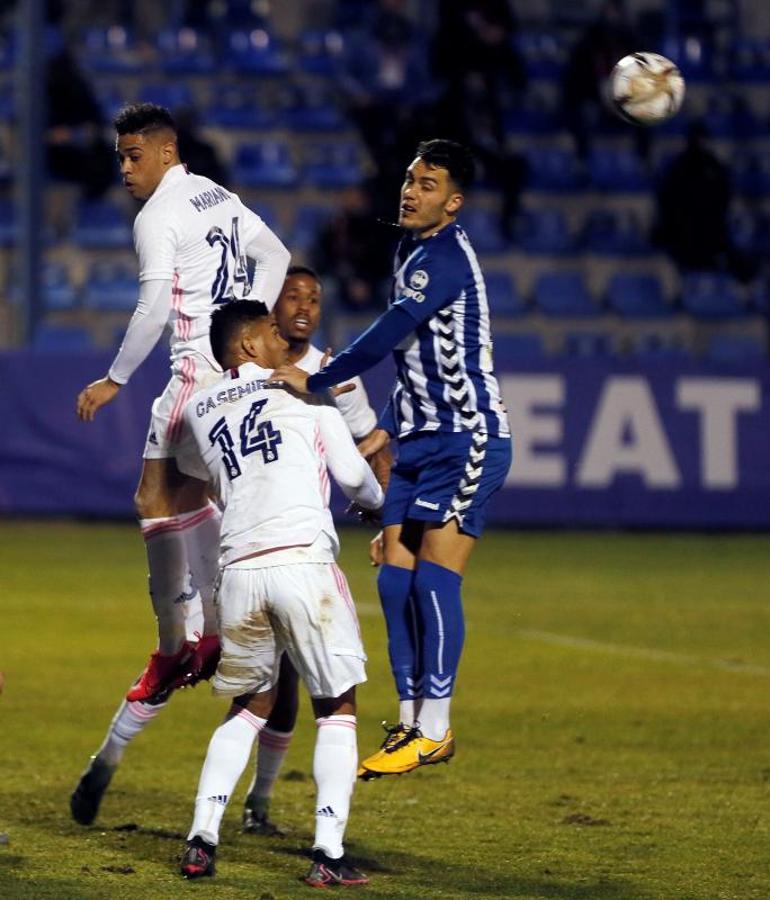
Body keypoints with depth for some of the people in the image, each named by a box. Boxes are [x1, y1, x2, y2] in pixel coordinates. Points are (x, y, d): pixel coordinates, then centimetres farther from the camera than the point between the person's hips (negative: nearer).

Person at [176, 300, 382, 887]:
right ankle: (328, 853, -6)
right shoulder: (306, 389, 9)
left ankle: (202, 839, 8)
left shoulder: (200, 411, 18)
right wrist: (377, 500, 37)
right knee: (338, 708, 5)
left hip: (239, 570, 4)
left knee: (249, 706, 21)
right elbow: (353, 475, 15)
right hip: (304, 560, -4)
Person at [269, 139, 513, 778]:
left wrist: (316, 381, -25)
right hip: (422, 440, 9)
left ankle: (435, 730, -8)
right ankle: (411, 720, 8)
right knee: (395, 580, 3)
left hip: (467, 439, -9)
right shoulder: (412, 252, 15)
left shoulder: (446, 257, -16)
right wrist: (387, 428, 19)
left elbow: (391, 333, -26)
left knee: (434, 579, -12)